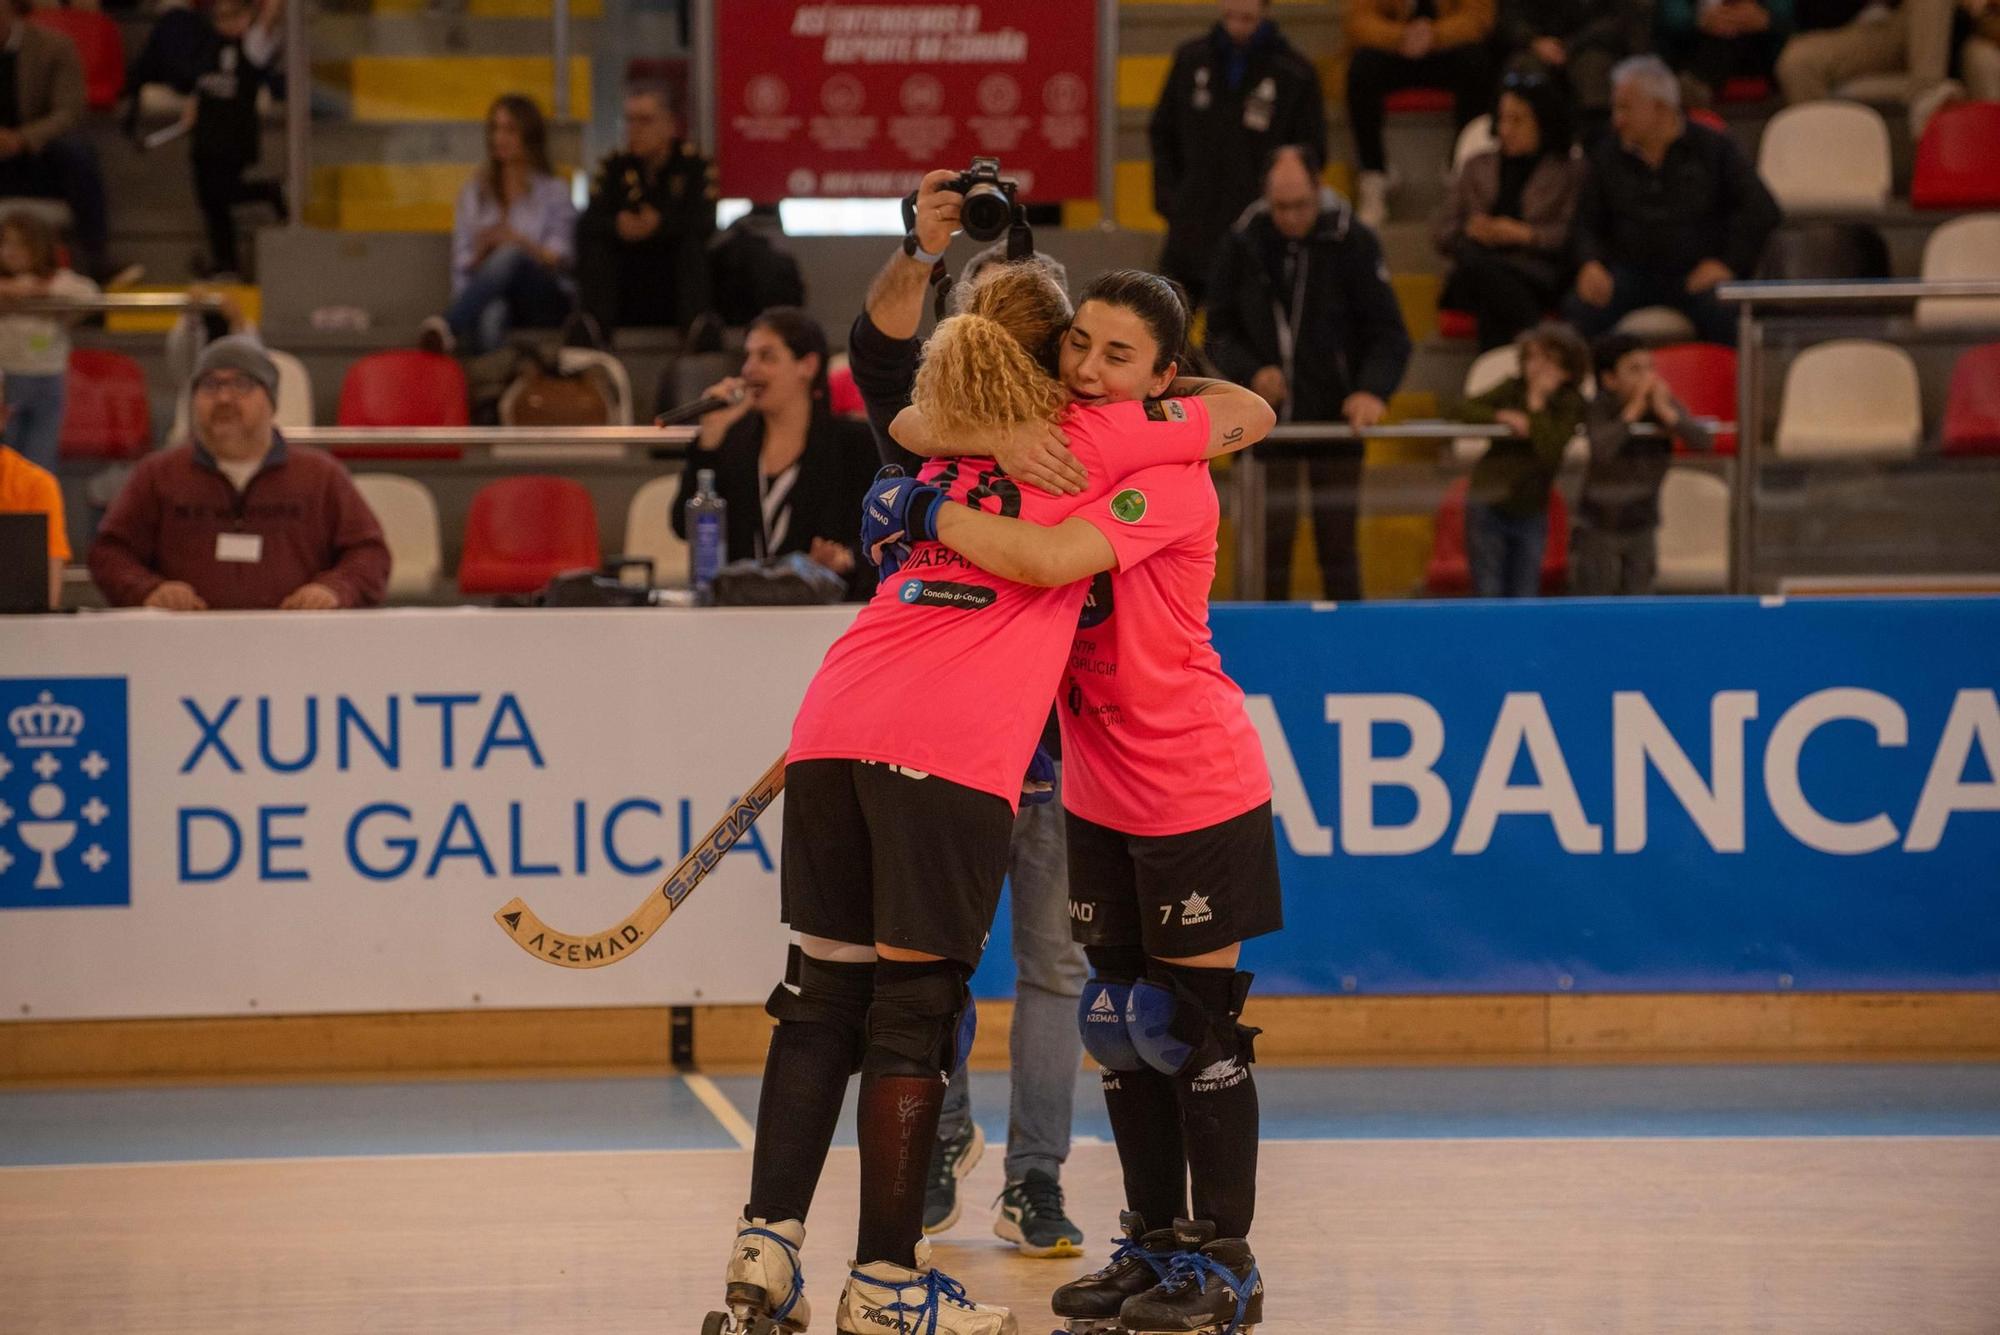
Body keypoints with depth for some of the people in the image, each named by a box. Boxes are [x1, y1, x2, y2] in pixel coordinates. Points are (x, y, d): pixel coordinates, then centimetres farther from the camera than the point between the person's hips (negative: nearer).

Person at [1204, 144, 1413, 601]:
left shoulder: (1353, 241, -7)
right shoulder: (1243, 242, -2)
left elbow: (1390, 335, -5)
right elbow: (1220, 330, 8)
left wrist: (1372, 389, -23)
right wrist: (1251, 372, -12)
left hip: (1335, 414, -1)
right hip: (1268, 419, 1)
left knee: (1337, 541, 1)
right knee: (1271, 540, -1)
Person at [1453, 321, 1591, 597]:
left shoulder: (1570, 404, -8)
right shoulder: (1512, 388, -1)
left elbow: (1549, 451, -22)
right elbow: (1466, 409, -9)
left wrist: (1537, 403, -22)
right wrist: (1502, 417, -24)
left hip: (1529, 511, 0)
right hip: (1490, 505, 0)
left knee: (1523, 595, 2)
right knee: (1488, 593, -1)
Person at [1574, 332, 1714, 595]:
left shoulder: (1666, 404, -7)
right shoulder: (1599, 409, -15)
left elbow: (1705, 442, -20)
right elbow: (1602, 451, -36)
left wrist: (1666, 413, -29)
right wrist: (1634, 410, -33)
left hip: (1642, 530, 3)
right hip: (1598, 531, -3)